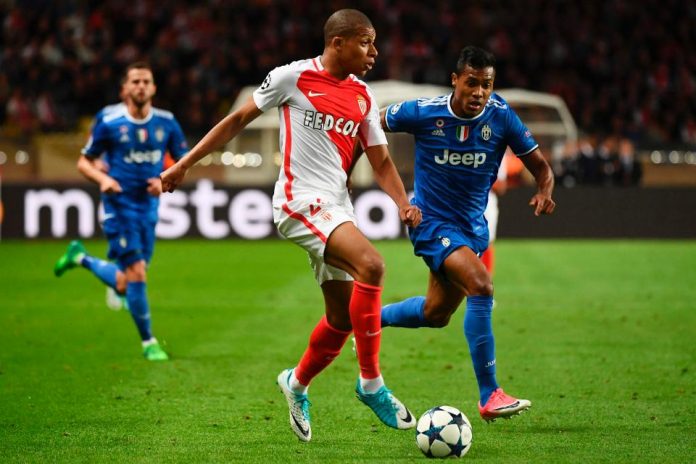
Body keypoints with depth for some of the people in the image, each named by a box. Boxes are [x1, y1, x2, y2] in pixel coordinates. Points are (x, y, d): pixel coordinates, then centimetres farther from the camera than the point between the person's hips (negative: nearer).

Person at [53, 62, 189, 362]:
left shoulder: (166, 123, 1)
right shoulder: (109, 123, -7)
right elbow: (84, 161, 2)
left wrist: (166, 181, -11)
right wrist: (102, 178, -18)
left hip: (148, 207, 4)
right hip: (119, 205, -4)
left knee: (124, 286, 10)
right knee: (136, 274, -14)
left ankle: (80, 258, 37)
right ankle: (148, 343, 2)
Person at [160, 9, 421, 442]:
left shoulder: (363, 97, 13)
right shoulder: (293, 77, -4)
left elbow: (381, 161, 14)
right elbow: (238, 119, 4)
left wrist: (403, 202, -6)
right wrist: (185, 164, 4)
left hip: (337, 209, 7)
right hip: (301, 199, -7)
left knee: (341, 317, 8)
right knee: (371, 265, -28)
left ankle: (297, 384, 35)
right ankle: (372, 383, -21)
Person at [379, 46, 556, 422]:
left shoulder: (501, 117, -10)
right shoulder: (424, 113, -17)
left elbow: (539, 165, -3)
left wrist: (544, 192, -24)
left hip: (472, 224, 6)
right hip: (432, 221, -6)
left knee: (436, 314, 18)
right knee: (480, 286, -26)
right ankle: (489, 397, -24)